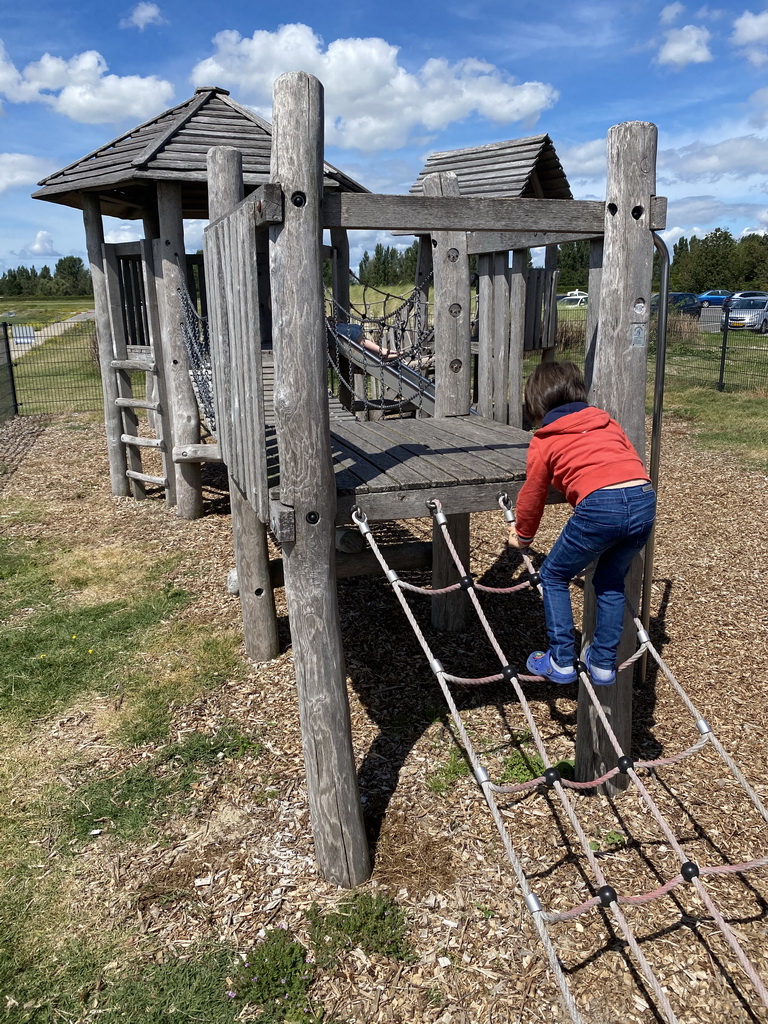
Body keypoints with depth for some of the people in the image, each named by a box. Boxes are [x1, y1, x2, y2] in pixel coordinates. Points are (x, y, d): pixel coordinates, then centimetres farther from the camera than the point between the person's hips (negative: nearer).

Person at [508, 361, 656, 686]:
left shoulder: (543, 441, 16)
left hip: (599, 506, -5)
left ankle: (561, 661, 17)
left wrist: (523, 535, 41)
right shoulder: (606, 422, 27)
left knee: (553, 576, 17)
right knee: (610, 582, 25)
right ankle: (603, 663, 28)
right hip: (644, 499, 5)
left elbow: (532, 496, 23)